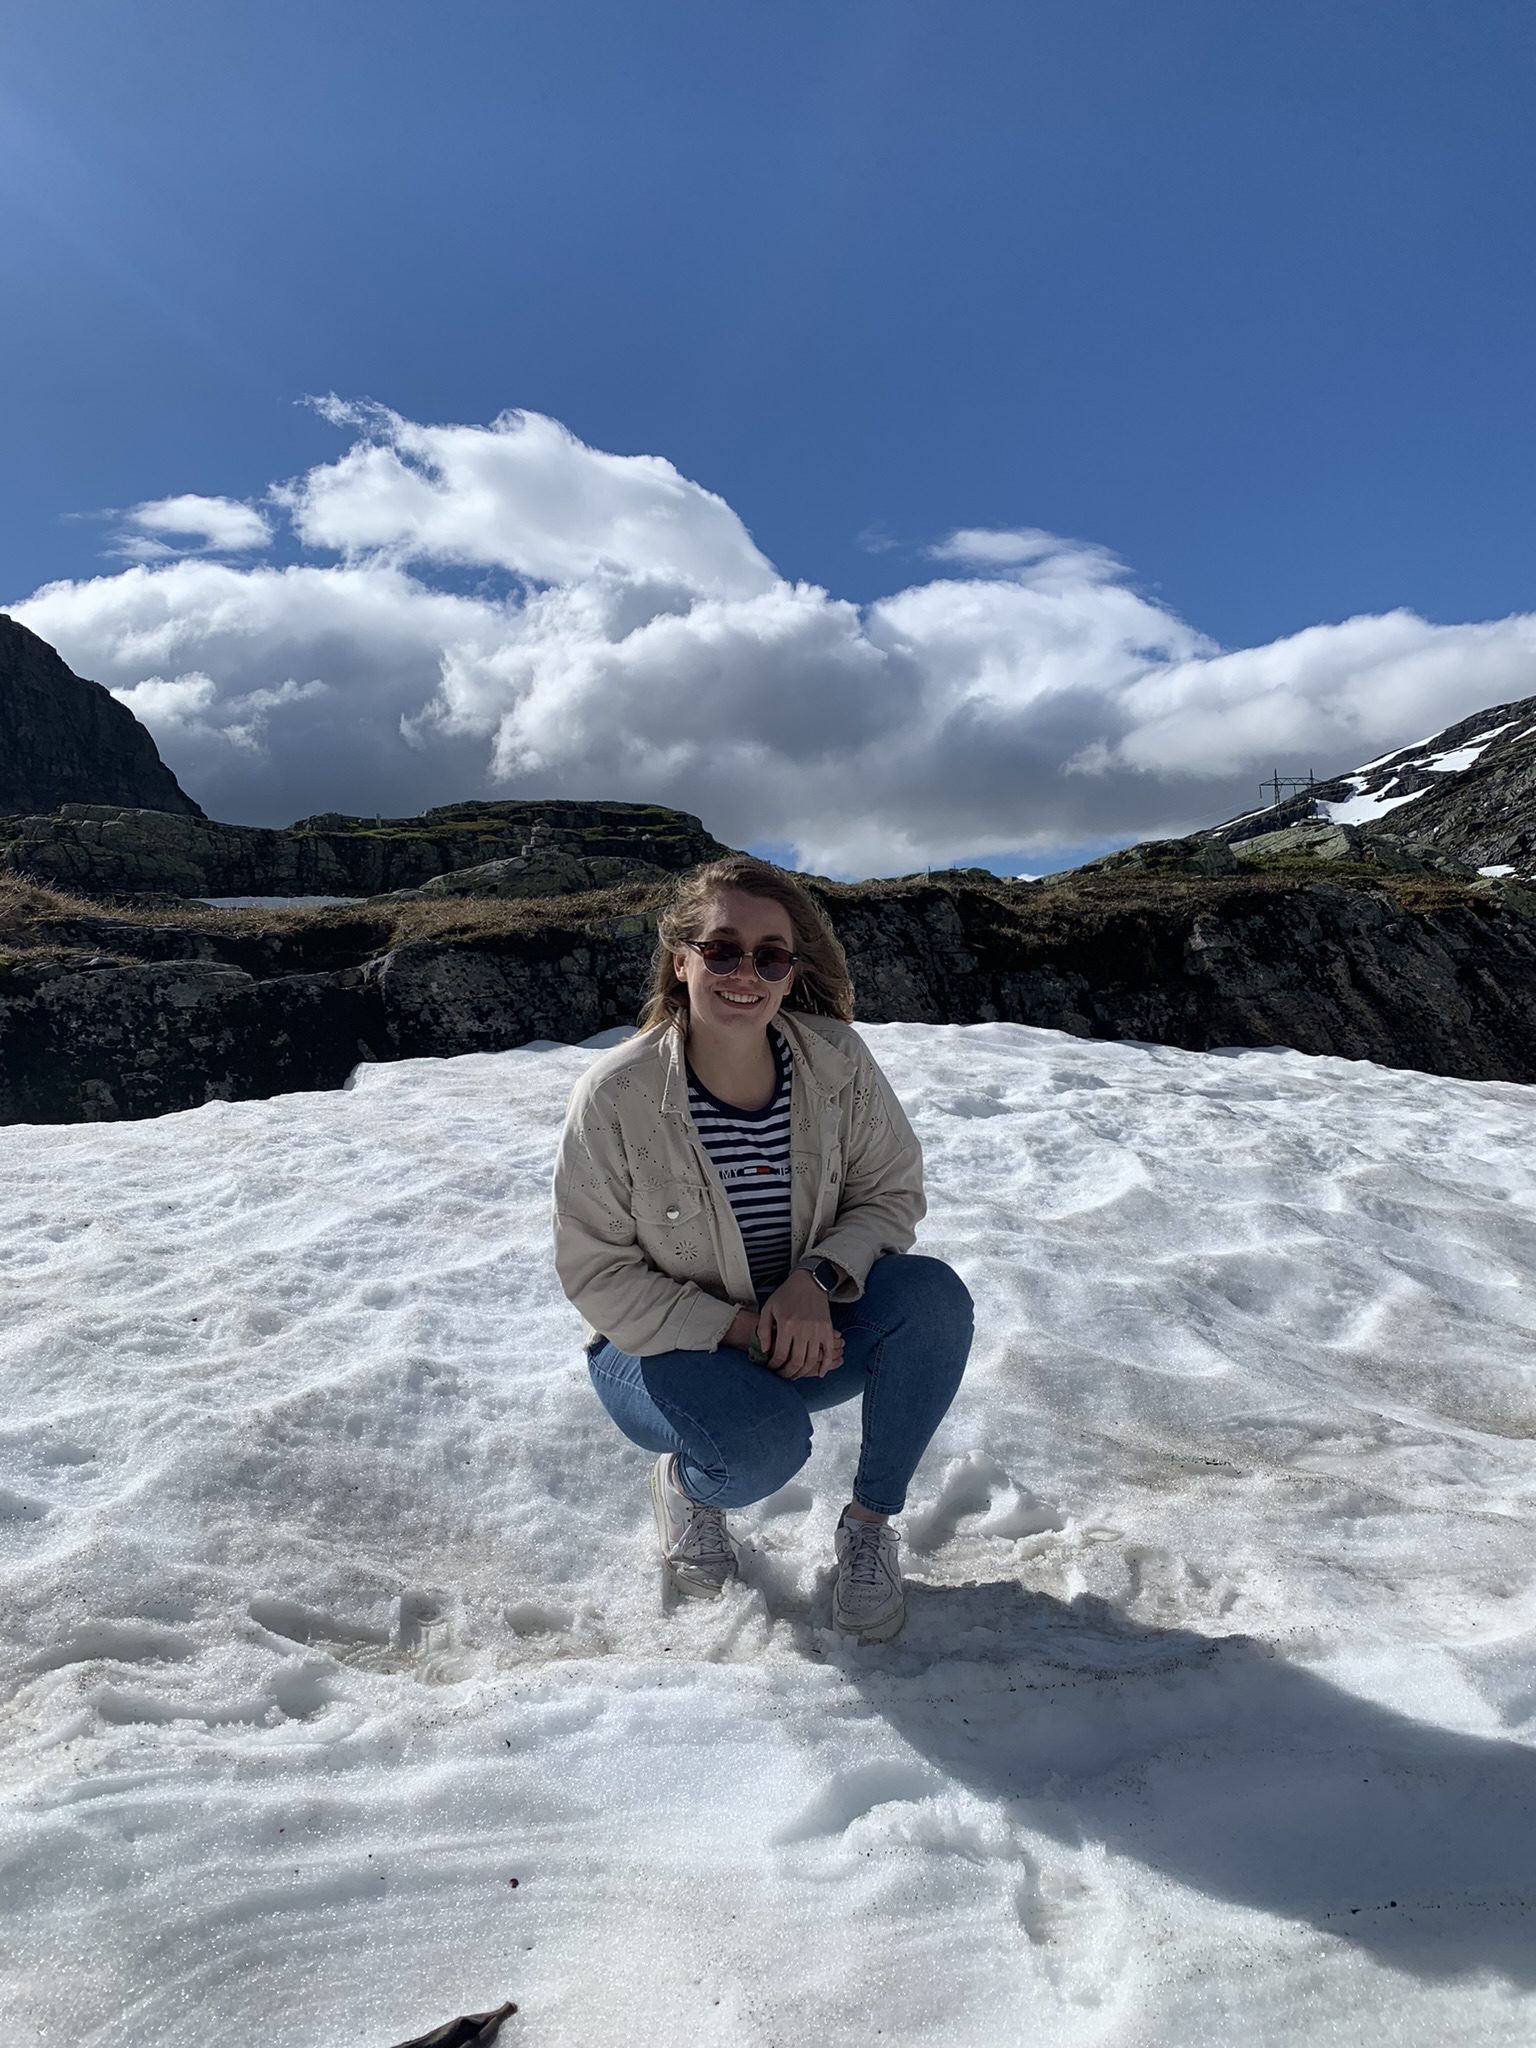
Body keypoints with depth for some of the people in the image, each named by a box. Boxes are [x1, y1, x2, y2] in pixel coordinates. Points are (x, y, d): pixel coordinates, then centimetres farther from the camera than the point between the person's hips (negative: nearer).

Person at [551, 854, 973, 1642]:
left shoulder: (837, 1060, -14)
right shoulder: (614, 1095, -21)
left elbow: (892, 1193, -4)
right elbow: (596, 1275, -15)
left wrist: (819, 1278, -24)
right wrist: (739, 1328, -24)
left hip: (806, 1328, 3)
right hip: (662, 1345, -3)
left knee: (935, 1294, -24)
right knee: (764, 1443, -33)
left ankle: (869, 1524, -1)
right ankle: (685, 1482, 8)